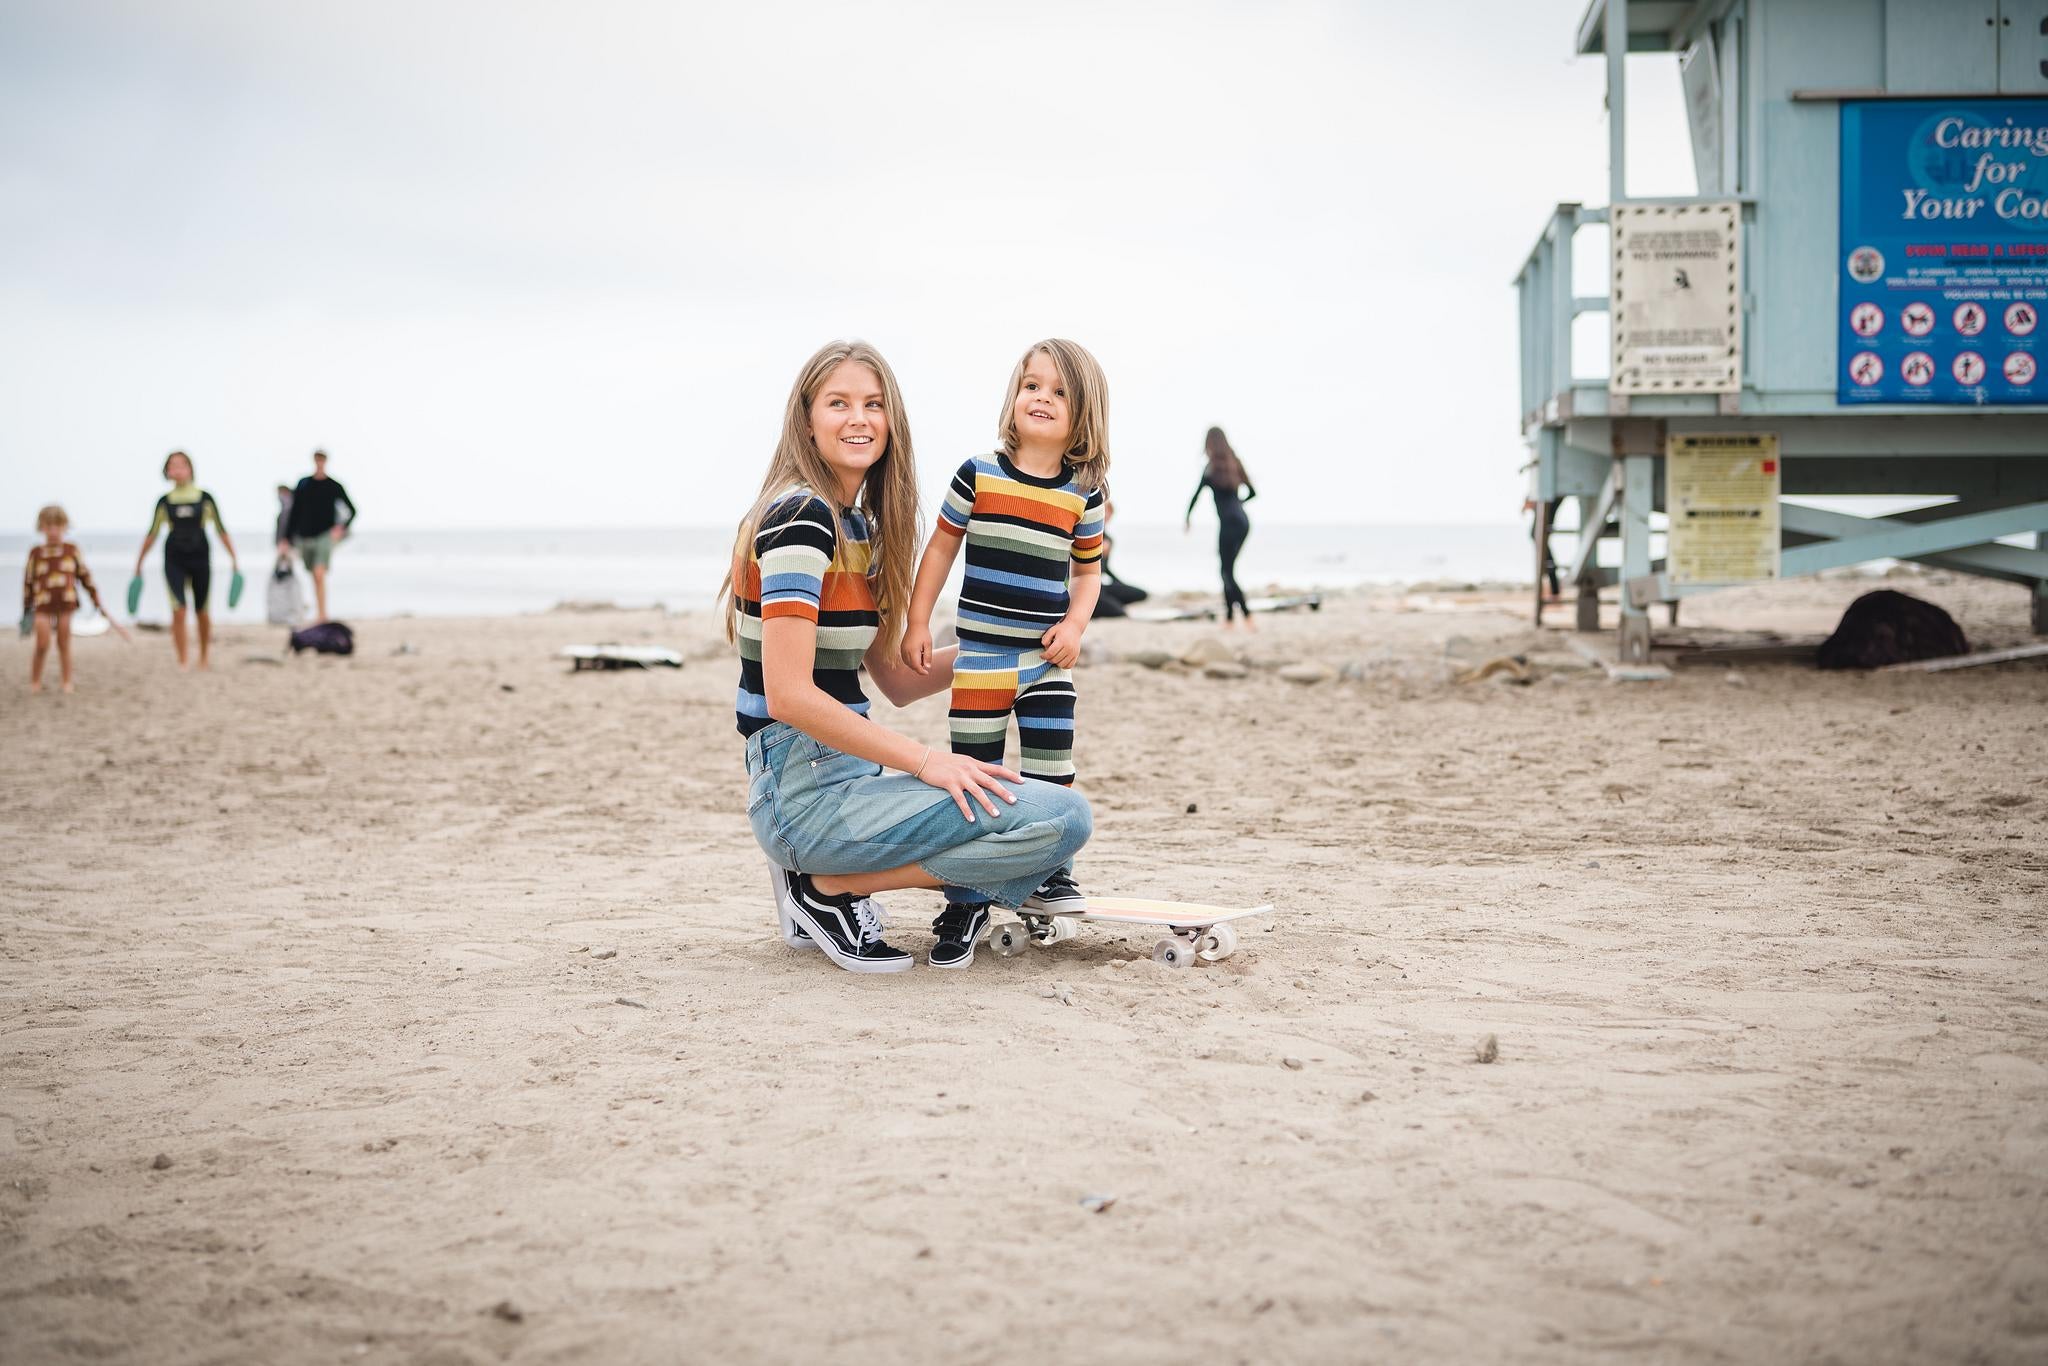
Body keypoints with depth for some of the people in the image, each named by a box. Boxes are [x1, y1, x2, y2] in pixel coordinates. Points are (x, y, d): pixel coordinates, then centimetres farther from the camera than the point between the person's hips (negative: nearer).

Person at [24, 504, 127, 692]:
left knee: (64, 645, 4)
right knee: (42, 645, -7)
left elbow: (85, 577, 9)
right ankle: (35, 682, 9)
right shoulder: (36, 553, 4)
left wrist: (97, 601, 8)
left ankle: (66, 683, 13)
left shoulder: (72, 550, 5)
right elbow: (28, 582, 8)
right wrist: (26, 612, 10)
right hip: (43, 605, 0)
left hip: (66, 604, 1)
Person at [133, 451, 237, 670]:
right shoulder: (164, 502, 4)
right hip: (174, 559, 0)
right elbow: (152, 535, 11)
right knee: (178, 610, -14)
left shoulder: (205, 498, 1)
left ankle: (203, 658, 25)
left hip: (200, 558, 0)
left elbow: (221, 531, 5)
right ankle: (183, 659, -10)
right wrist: (139, 564, 13)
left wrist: (234, 561, 2)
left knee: (202, 612, 7)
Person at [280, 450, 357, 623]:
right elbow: (294, 513, 12)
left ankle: (321, 615, -24)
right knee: (314, 577, 10)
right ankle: (321, 614, 22)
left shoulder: (334, 486, 2)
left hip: (325, 536, -4)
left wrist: (342, 527, -7)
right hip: (305, 537, 4)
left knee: (319, 574, -21)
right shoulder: (303, 484, 8)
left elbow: (352, 510, 9)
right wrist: (287, 539, 9)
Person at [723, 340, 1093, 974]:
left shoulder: (860, 526, 16)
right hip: (803, 790, -10)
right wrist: (926, 760, -19)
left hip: (849, 772, 10)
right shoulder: (800, 517, -13)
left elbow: (894, 679, 20)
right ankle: (829, 888, -7)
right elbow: (788, 695, -21)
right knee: (1061, 819, -20)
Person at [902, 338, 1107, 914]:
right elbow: (941, 548, 4)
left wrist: (1075, 623, -4)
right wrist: (916, 623, 2)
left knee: (1050, 775, 2)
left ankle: (1048, 874, 15)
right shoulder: (979, 476, -4)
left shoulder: (1082, 495, 1)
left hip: (1047, 659, 2)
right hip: (980, 658, -2)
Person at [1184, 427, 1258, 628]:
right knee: (1228, 569, 16)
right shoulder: (1234, 463, 13)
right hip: (1243, 522, 7)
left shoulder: (1212, 468, -7)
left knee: (1228, 572, -6)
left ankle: (1248, 617, -18)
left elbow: (1196, 495, -5)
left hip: (1228, 522, -7)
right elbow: (1252, 492, 19)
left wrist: (1187, 517, 8)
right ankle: (1229, 616, 17)